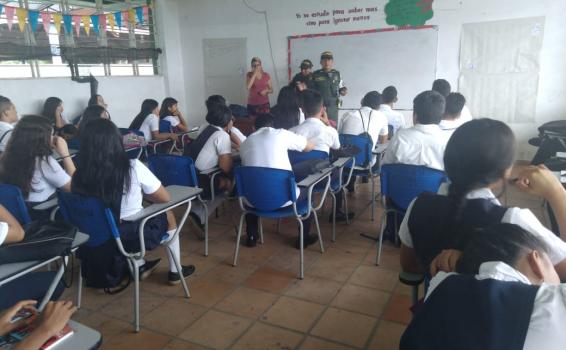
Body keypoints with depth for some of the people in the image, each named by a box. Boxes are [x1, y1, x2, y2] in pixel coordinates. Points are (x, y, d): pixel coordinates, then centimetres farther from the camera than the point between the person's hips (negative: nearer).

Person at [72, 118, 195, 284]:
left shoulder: (79, 175, -14)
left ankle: (140, 267, 40)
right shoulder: (133, 168, -23)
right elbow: (165, 198, -9)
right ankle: (174, 272, 34)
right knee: (168, 214, 24)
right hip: (133, 238, -4)